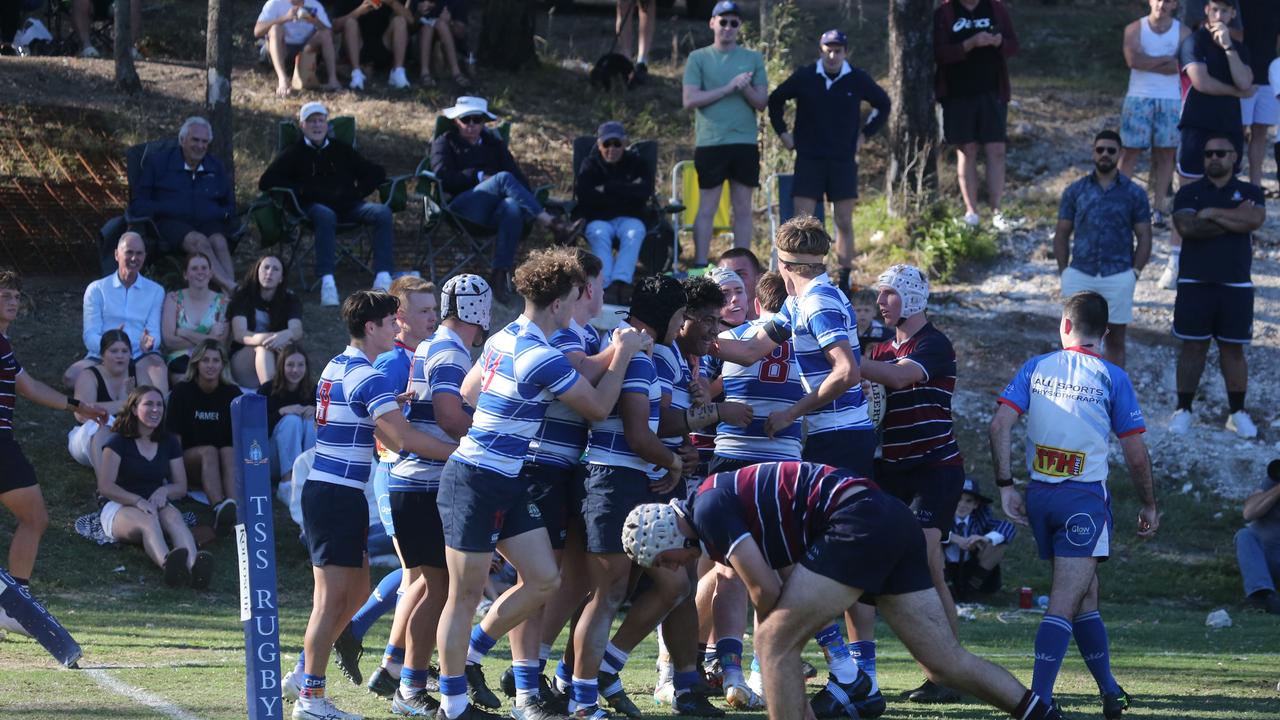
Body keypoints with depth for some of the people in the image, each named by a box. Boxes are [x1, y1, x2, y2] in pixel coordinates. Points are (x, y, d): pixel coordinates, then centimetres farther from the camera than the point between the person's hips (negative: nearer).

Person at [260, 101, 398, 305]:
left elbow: (377, 173, 25)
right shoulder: (294, 154, 18)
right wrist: (302, 190, -3)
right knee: (325, 216, -41)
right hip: (314, 206, -3)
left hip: (349, 206, 3)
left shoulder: (341, 149, 26)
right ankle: (327, 282, -51)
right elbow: (265, 182, 6)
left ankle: (382, 278, -36)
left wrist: (358, 191, 5)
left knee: (383, 212, -26)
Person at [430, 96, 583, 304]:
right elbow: (443, 177, 2)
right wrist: (479, 176, -2)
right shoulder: (445, 144, 22)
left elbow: (517, 175, 17)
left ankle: (501, 274, -47)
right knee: (504, 178, -31)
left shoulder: (494, 143, 30)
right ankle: (552, 224, -42)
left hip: (494, 212, 3)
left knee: (513, 207, -37)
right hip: (463, 207, -3)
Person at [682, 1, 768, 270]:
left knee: (743, 208, 4)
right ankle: (699, 267, 0)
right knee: (707, 208, -1)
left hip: (744, 143, 2)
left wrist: (746, 88, -14)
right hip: (710, 143, -2)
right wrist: (728, 88, -12)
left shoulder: (753, 59, 10)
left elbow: (762, 103, 7)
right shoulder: (698, 58, 4)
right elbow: (689, 100, -6)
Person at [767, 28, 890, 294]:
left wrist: (864, 133, 10)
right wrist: (783, 133, 9)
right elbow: (775, 100, 13)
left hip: (843, 162, 1)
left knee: (844, 222, 2)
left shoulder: (857, 80, -1)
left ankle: (843, 280, 10)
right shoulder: (804, 77, -3)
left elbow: (883, 104, 17)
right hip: (809, 160, -1)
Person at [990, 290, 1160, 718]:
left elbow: (999, 425, -4)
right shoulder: (1112, 378, -3)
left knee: (1085, 597, 17)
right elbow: (1135, 453, -4)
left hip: (1039, 496, 4)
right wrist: (1148, 506, 8)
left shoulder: (1035, 368, 5)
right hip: (1085, 498, -4)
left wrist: (1005, 486, -1)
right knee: (1065, 604, -8)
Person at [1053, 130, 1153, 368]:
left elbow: (1144, 236, 5)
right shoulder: (1075, 191, 9)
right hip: (1079, 275, 1)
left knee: (1115, 341, 5)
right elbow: (1062, 234, 10)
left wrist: (1135, 272, -5)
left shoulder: (1134, 194, 6)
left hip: (1118, 277, -1)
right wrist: (1064, 271, 1)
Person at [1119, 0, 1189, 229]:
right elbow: (1133, 60, -13)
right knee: (1130, 151, -3)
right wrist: (1167, 59, -10)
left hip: (1170, 100, 1)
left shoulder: (1182, 32, 4)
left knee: (1165, 153, 1)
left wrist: (1148, 63, -11)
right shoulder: (1134, 29, 3)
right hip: (1138, 98, -1)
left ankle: (1158, 208, 6)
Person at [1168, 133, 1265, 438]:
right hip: (1195, 284, -1)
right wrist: (1234, 219, -11)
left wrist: (1212, 213, -11)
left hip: (1236, 285, 1)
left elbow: (1255, 219, -15)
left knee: (1233, 348, 7)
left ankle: (1237, 413, 15)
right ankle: (1183, 409, 11)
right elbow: (1187, 226, -14)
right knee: (1193, 346, 2)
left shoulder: (1249, 192, 7)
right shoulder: (1189, 193, 5)